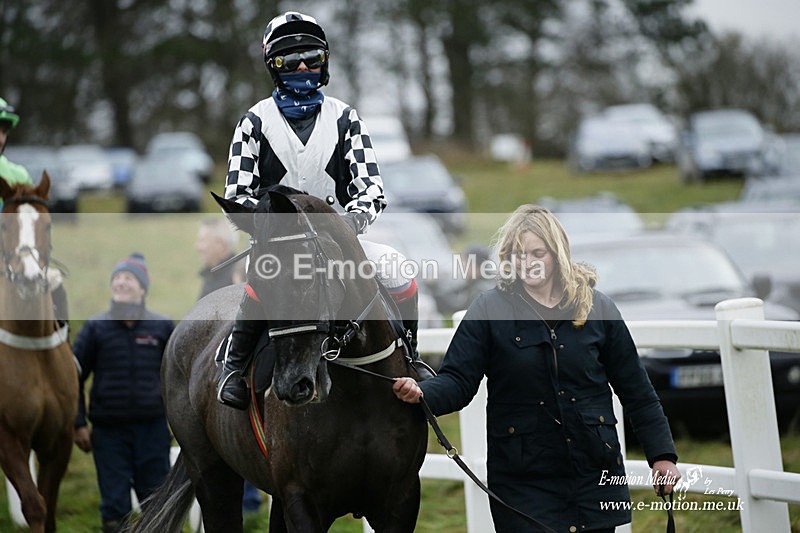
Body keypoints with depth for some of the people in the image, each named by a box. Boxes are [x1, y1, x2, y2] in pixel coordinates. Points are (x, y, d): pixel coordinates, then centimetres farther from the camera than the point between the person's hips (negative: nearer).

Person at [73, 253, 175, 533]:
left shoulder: (162, 327, 2)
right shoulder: (95, 328, 0)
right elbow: (74, 377, 4)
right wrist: (78, 424, -1)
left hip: (153, 429, 0)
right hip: (109, 431, 0)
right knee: (114, 508, 3)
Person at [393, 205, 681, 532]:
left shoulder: (597, 308, 4)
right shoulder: (490, 310, -1)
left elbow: (636, 392, 9)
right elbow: (459, 380, -6)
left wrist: (662, 455, 5)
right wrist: (422, 393, -27)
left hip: (594, 473, 2)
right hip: (523, 478, -2)